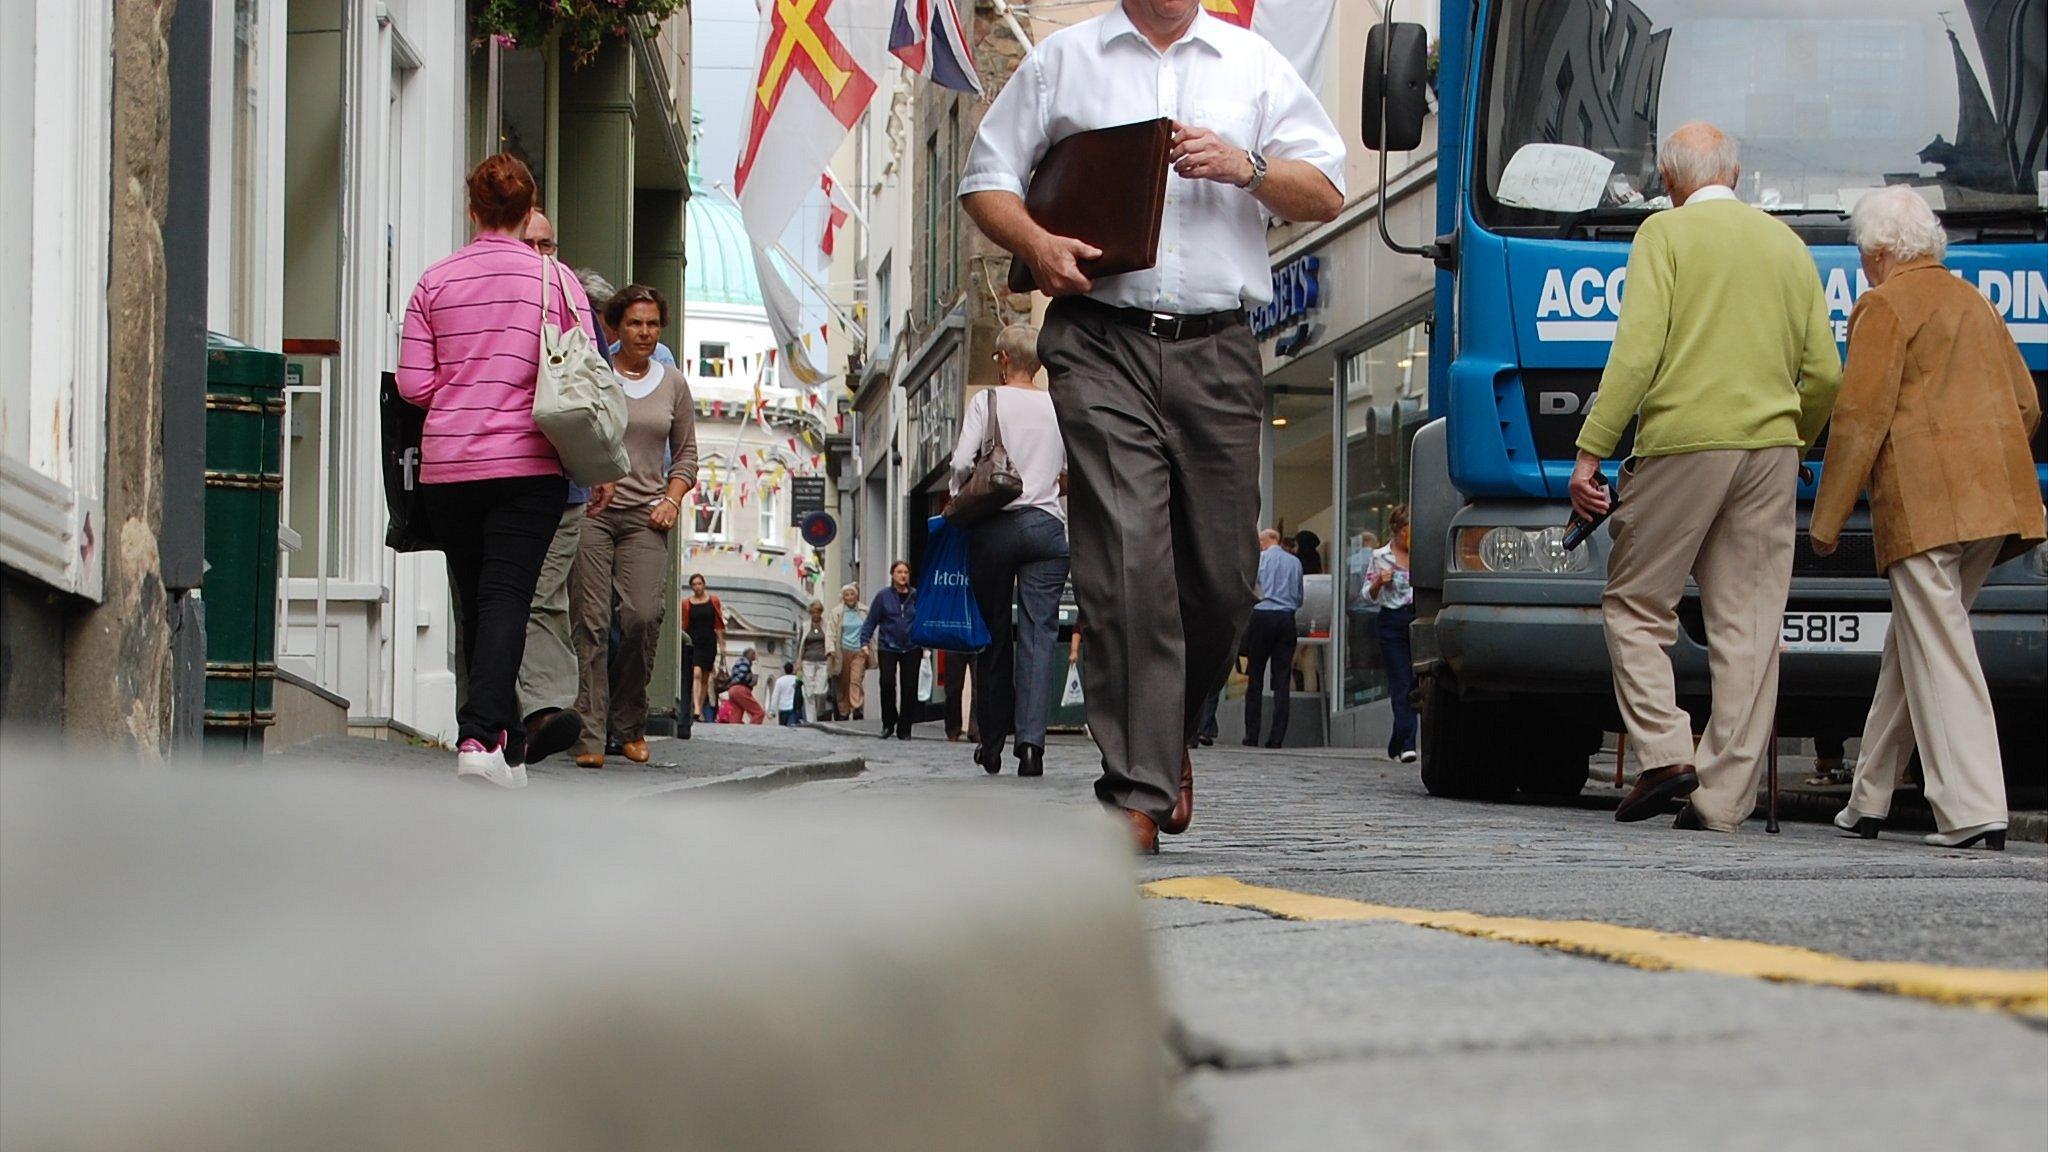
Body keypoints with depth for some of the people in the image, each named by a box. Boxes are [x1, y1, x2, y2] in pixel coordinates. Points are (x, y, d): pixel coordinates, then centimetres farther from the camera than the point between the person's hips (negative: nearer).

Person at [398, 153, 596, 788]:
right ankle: (479, 736, -25)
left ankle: (509, 745, 16)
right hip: (528, 464, -2)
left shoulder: (435, 282, 4)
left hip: (447, 465, 2)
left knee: (475, 601, 12)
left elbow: (413, 384, 1)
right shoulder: (556, 281, 0)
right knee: (506, 597, -8)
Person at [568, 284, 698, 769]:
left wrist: (673, 499, 5)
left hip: (645, 515, 2)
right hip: (591, 509, -2)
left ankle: (629, 725, 4)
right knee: (592, 621, -10)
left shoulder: (673, 384, 14)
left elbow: (686, 454, 20)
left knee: (644, 616, -13)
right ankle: (591, 734, -10)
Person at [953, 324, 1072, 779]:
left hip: (994, 525, -1)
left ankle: (992, 740, 13)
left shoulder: (987, 401, 0)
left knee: (993, 632, 8)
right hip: (1048, 525, 1)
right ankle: (1031, 738, -16)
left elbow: (962, 463, -7)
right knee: (1039, 631, -3)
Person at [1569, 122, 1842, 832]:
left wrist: (1590, 452, -10)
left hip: (1682, 440, -4)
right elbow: (1824, 374, 11)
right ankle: (1724, 796, 1)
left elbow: (1637, 353, -11)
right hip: (1770, 449, 4)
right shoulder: (1786, 244, 14)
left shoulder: (1666, 233, 0)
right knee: (1749, 627, 3)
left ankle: (1665, 752, -8)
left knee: (1635, 605, 8)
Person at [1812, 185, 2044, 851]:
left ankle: (1974, 812, -20)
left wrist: (1826, 519, -4)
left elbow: (1862, 416, -8)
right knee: (1913, 643, 16)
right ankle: (1869, 801, 21)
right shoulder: (1977, 304, 23)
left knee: (1938, 653, -11)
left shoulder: (1886, 305, -2)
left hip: (1923, 500, -8)